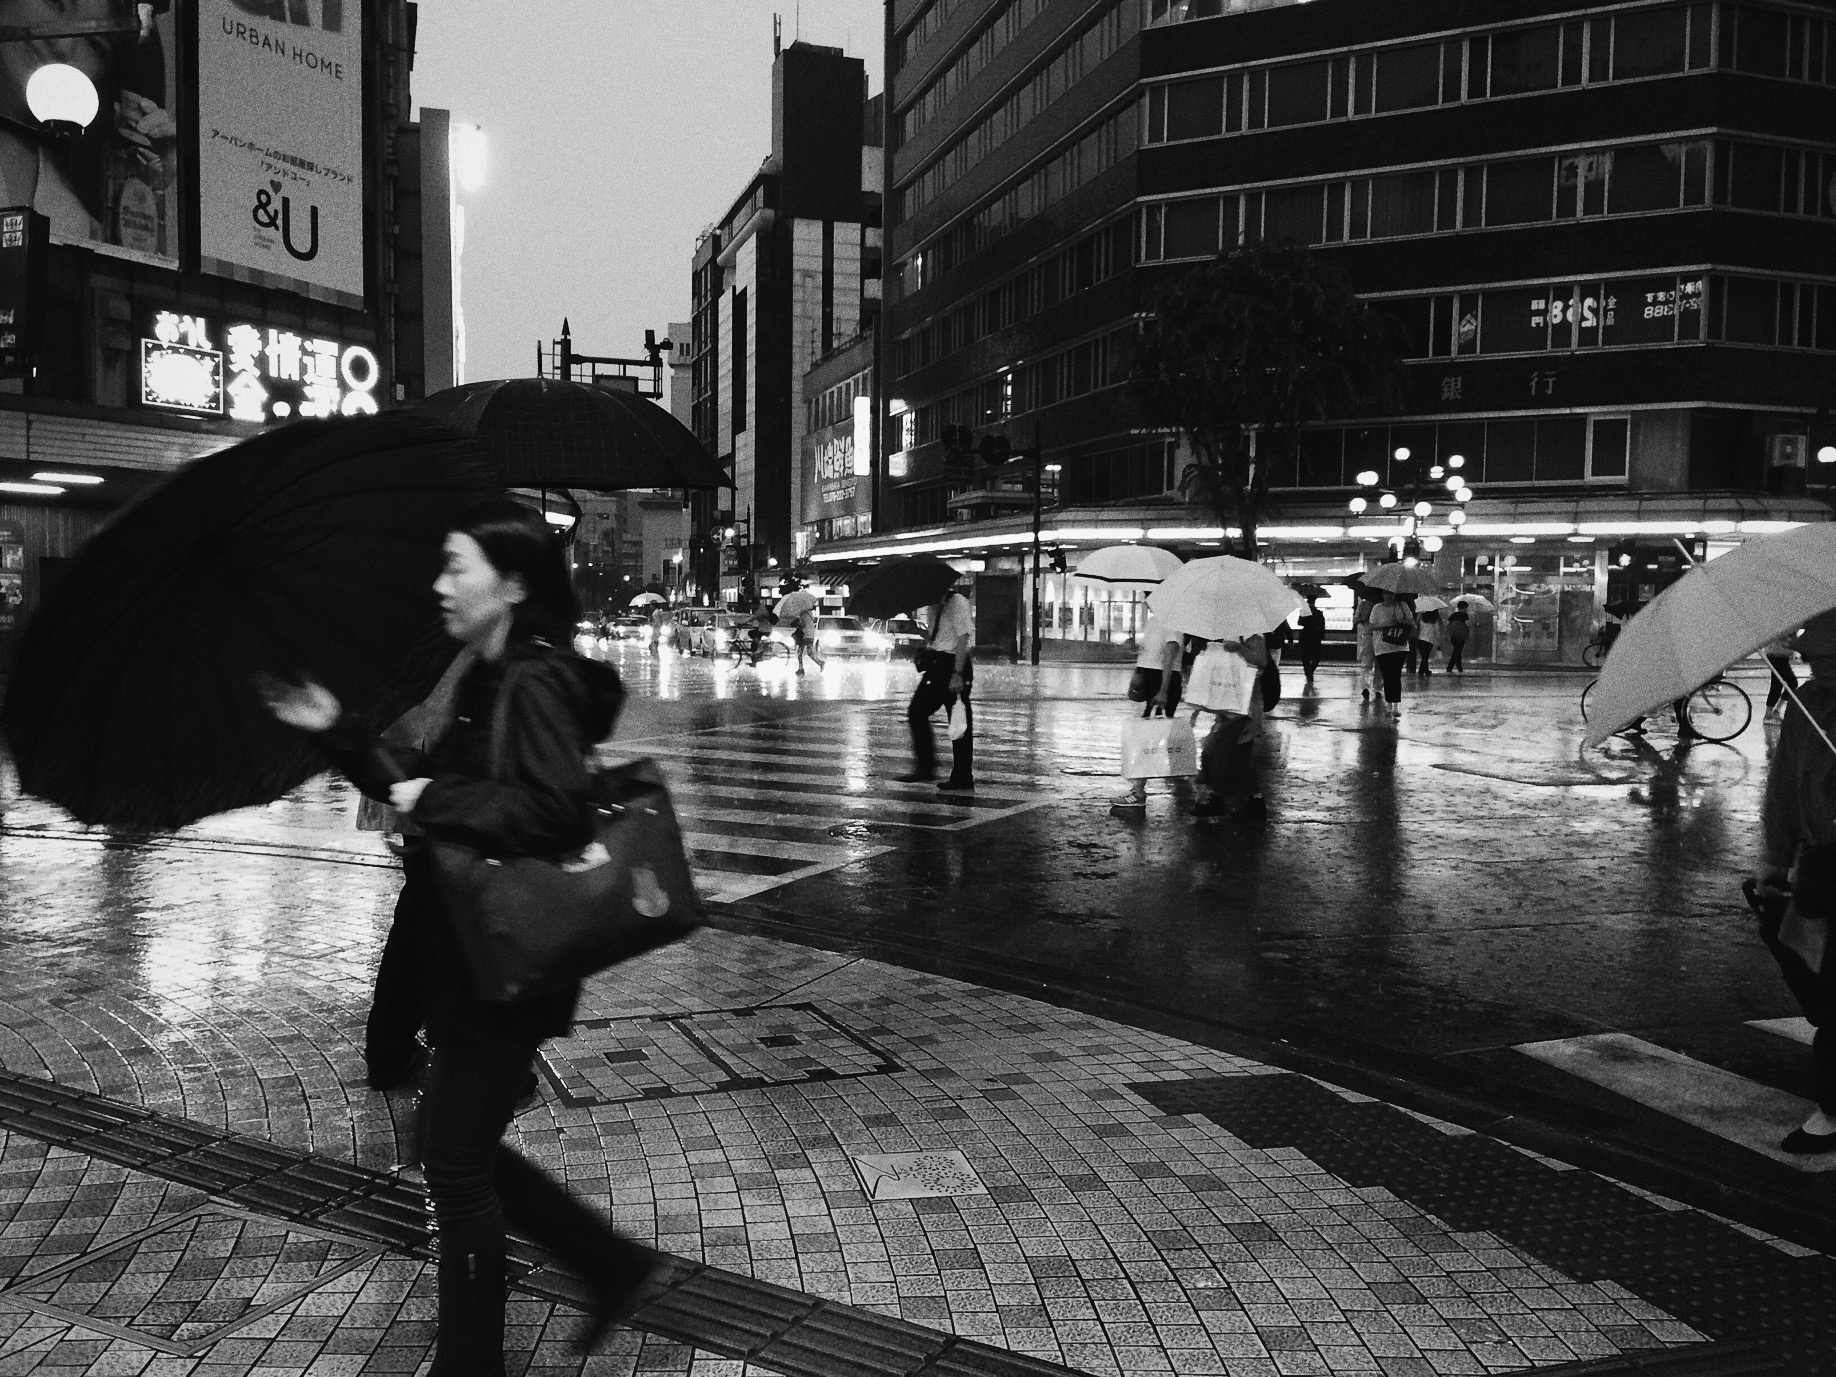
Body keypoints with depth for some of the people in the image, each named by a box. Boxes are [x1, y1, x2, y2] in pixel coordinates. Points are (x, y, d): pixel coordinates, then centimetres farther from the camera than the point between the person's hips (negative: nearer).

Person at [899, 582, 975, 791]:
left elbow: (963, 639, -19)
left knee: (960, 722, -2)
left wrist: (957, 674, -22)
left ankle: (963, 777, 4)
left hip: (953, 666, -9)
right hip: (937, 666, 9)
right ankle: (924, 767, 14)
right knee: (916, 713, 6)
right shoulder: (935, 607, 16)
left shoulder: (958, 603, -12)